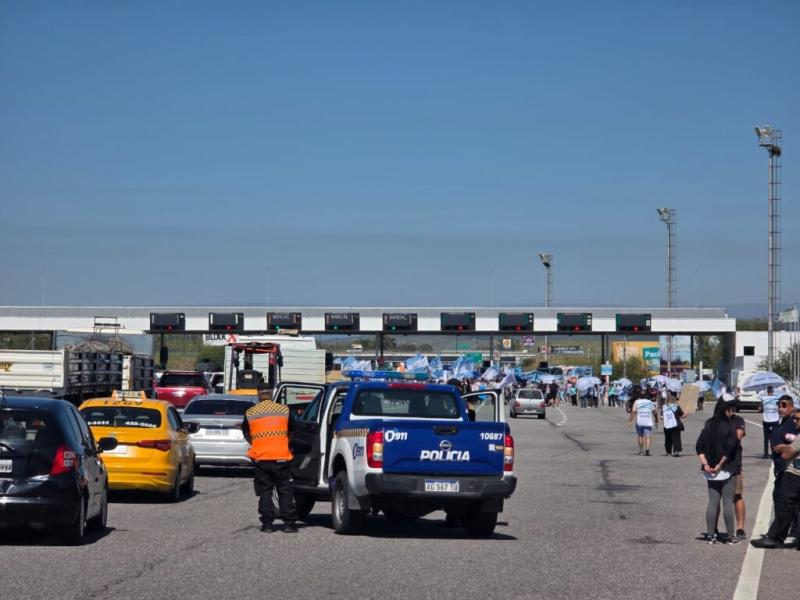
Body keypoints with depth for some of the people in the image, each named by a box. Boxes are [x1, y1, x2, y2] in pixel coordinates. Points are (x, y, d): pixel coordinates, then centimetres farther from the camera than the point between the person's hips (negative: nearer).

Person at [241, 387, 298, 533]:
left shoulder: (250, 413, 3)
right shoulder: (284, 410, 3)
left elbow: (246, 434, 13)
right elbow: (292, 430, 14)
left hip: (260, 458, 0)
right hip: (281, 457, 0)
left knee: (264, 492, 7)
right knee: (285, 491, 6)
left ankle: (267, 523, 4)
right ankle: (289, 523, 3)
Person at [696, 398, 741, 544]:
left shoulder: (709, 426, 6)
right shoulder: (729, 426, -12)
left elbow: (699, 447, 2)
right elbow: (730, 447, -23)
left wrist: (705, 463, -4)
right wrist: (721, 464, -15)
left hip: (711, 471, 5)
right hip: (727, 470, -5)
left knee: (712, 502, 9)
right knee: (728, 502, 2)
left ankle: (710, 535, 9)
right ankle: (730, 536, 6)